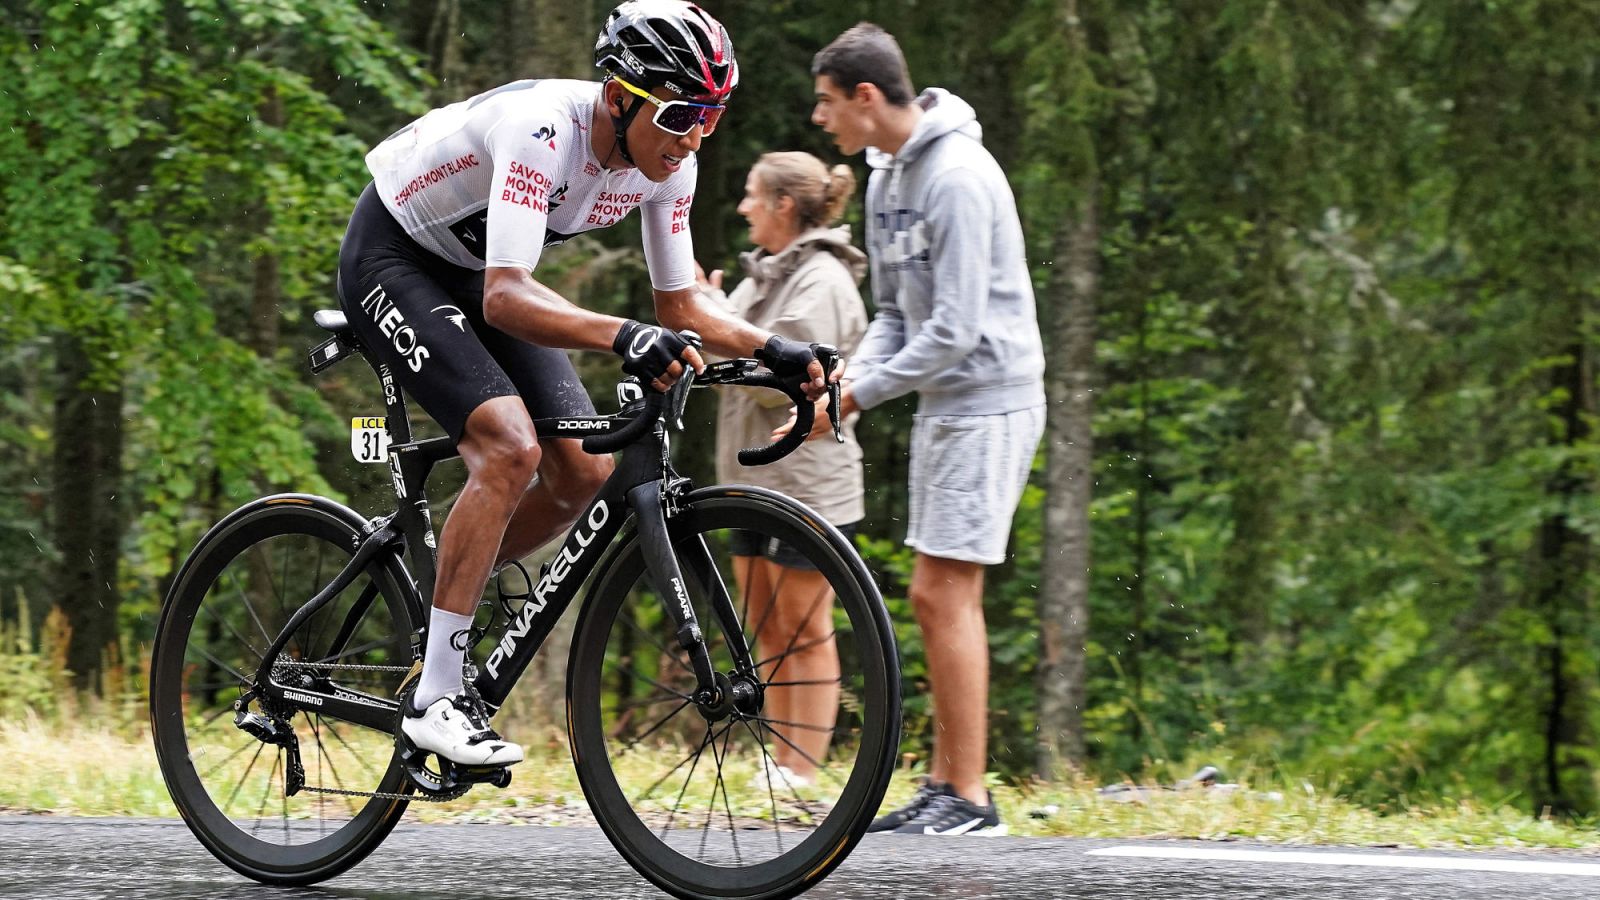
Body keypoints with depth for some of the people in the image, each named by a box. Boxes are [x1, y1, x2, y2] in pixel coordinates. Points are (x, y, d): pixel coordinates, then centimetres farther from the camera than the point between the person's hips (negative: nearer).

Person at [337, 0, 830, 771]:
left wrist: (775, 350, -19)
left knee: (582, 474, -4)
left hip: (472, 269, 8)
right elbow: (506, 298, -44)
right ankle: (435, 699, -21)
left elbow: (681, 308, -1)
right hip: (393, 256, -8)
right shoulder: (543, 132, -36)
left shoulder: (666, 163, -12)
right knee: (511, 448, -26)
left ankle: (436, 599, 19)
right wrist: (622, 337, -58)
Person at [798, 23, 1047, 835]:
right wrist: (850, 376, -3)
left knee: (943, 593, -11)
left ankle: (969, 799, -8)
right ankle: (944, 785, 14)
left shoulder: (958, 177, -19)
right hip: (941, 403, 10)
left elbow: (956, 327, -23)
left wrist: (861, 396, -17)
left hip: (988, 401, -10)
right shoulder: (886, 176, 11)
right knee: (941, 599, 10)